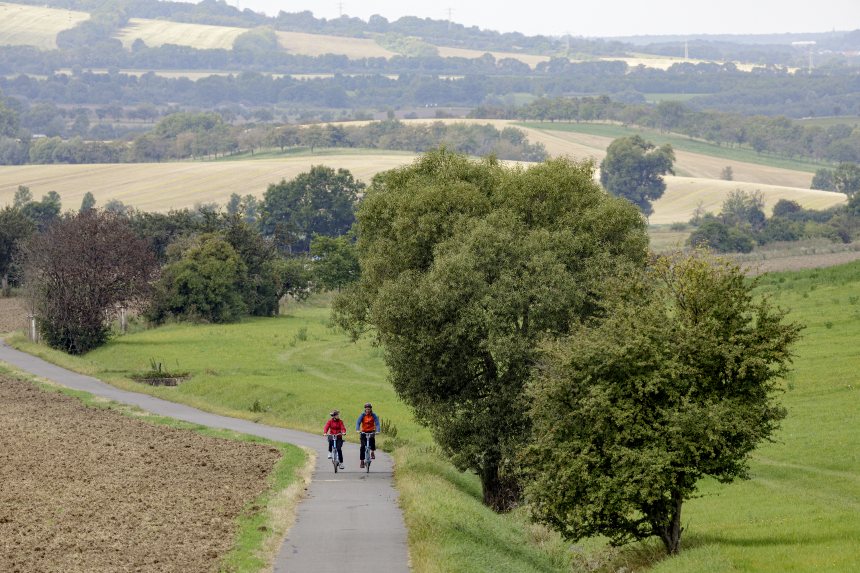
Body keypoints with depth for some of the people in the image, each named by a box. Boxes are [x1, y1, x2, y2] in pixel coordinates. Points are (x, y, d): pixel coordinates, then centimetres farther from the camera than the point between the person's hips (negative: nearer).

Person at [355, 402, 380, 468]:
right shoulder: (362, 415, -7)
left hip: (371, 432, 0)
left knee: (372, 438, -26)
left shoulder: (373, 415, -7)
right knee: (362, 447, -8)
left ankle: (373, 452, 5)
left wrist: (377, 430, -33)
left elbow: (377, 423, -15)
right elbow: (358, 422, -17)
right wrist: (357, 429, -35)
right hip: (364, 432, 0)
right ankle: (362, 461, -1)